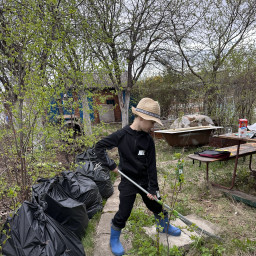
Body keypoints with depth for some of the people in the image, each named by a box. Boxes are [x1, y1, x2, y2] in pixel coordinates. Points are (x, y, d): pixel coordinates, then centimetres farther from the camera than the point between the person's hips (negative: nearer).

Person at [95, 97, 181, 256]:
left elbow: (151, 165, -6)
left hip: (145, 180, 4)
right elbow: (99, 147, -7)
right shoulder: (122, 135, -17)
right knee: (124, 213, 5)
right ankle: (114, 239, 32)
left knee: (157, 204, 17)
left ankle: (164, 226, 48)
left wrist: (153, 188, -7)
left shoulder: (148, 140, -8)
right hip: (128, 181, -3)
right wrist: (111, 165, -11)